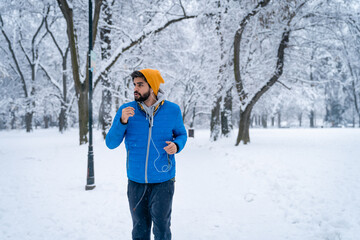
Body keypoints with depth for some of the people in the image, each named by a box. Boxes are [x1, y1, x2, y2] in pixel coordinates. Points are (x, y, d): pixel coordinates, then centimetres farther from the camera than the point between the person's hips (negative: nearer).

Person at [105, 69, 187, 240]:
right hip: (136, 182, 2)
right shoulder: (126, 110, -2)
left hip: (163, 181, -1)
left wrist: (177, 146, -10)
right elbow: (111, 144, -3)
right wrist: (122, 122, -19)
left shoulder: (172, 110, -3)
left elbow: (181, 134, 13)